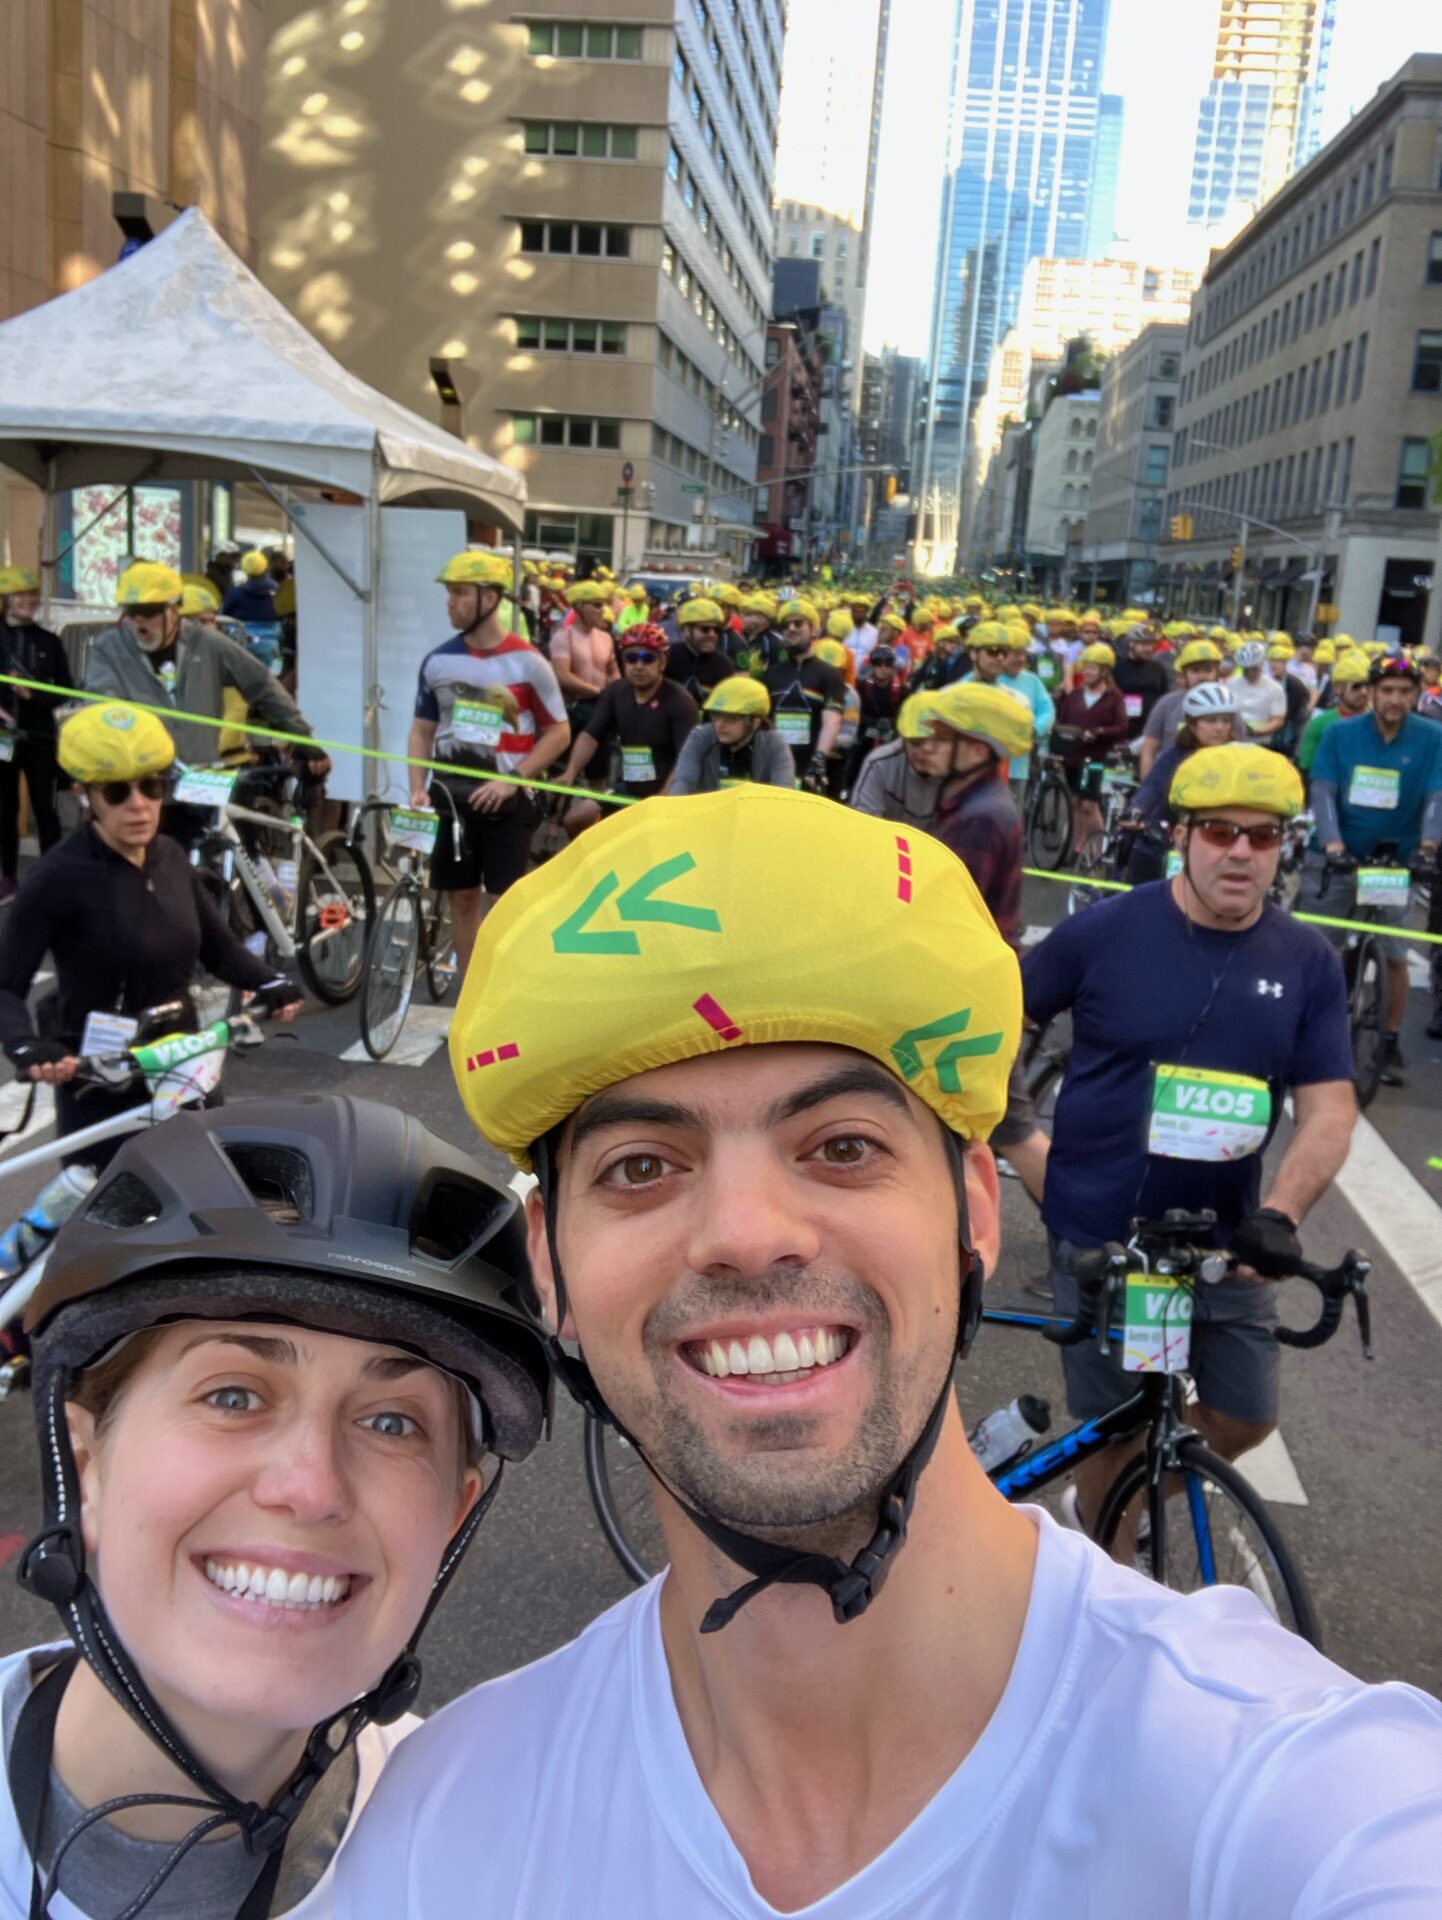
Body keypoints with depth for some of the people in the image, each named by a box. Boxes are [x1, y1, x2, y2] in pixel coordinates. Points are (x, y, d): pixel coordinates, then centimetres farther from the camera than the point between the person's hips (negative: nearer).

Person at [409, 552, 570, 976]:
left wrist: (512, 778, -14)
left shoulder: (527, 663, -8)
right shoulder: (438, 661, 3)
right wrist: (418, 789, -3)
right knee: (462, 897, 9)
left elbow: (559, 733, -4)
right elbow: (422, 730, 11)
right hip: (450, 794, 4)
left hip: (505, 799, -3)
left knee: (501, 900, -2)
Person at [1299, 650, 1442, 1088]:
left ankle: (1391, 1042, 15)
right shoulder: (1340, 734, -2)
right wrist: (1332, 840, -26)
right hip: (1336, 858, 0)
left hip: (1396, 863, 0)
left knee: (1395, 957, -1)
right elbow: (1322, 789, -9)